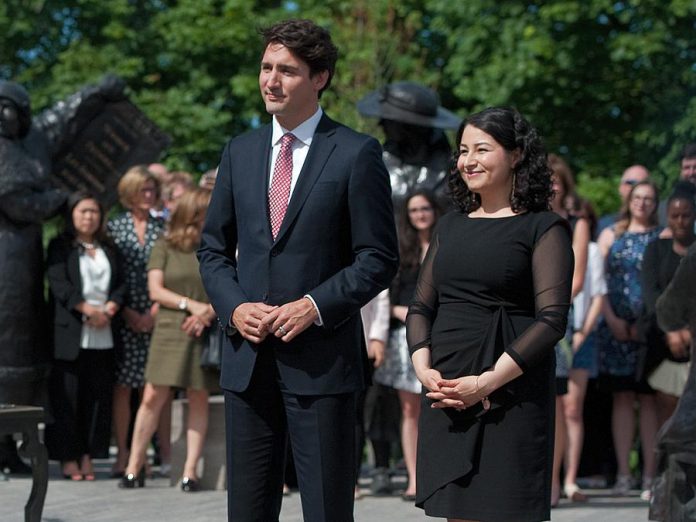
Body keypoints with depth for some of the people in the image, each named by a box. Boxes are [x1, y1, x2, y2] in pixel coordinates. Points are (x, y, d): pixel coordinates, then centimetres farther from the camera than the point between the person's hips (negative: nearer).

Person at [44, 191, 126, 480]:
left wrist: (109, 309, -8)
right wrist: (88, 310, -17)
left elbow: (121, 284, 11)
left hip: (103, 335, 4)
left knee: (98, 396, 1)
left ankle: (87, 456, 7)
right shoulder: (60, 247, 5)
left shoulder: (109, 250, 19)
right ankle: (68, 457, 0)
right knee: (67, 396, -4)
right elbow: (59, 284, -8)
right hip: (70, 335, -4)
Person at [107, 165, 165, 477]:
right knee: (122, 385, -2)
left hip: (157, 318, 1)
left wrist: (154, 314, -6)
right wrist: (127, 313, -8)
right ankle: (122, 455, 2)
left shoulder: (163, 229, 10)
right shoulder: (114, 227, 6)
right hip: (124, 318, -1)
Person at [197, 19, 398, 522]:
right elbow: (214, 248, 16)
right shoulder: (240, 152, 13)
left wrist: (315, 306, -15)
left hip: (321, 360, -4)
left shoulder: (357, 154, -2)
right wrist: (233, 306, -3)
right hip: (248, 359, 5)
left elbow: (379, 258, -4)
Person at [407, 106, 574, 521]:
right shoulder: (451, 227, 18)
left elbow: (552, 319, -10)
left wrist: (487, 381, -17)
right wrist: (424, 368, -4)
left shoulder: (543, 228, -1)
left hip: (511, 396, -5)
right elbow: (421, 307, 16)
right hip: (445, 396, 5)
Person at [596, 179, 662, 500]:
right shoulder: (611, 235, 15)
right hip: (616, 327, 2)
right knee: (622, 398, 1)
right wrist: (611, 318, -4)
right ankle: (623, 474, 3)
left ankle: (650, 476, -3)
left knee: (648, 399, -3)